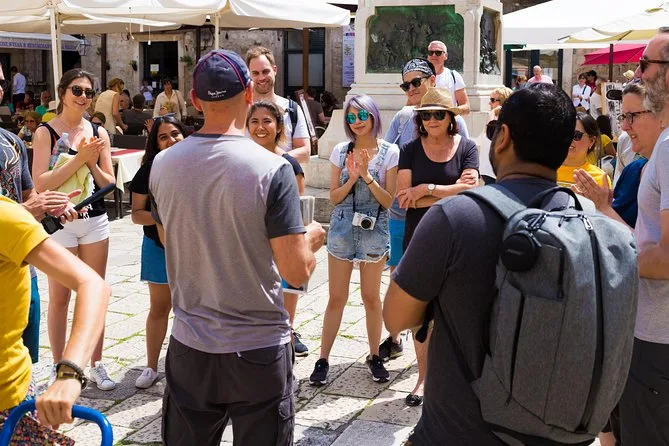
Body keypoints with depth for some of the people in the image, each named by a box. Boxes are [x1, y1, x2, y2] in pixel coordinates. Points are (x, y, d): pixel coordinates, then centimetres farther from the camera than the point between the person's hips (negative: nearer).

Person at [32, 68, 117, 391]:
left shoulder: (98, 132, 5)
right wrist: (78, 159, -19)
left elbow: (109, 184, 5)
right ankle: (58, 367, 18)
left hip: (95, 221, 4)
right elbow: (41, 183, -14)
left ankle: (96, 365, 21)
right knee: (59, 298, 5)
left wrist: (92, 163, -13)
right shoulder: (46, 132, -5)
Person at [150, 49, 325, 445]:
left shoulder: (163, 165, -4)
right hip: (258, 350, -3)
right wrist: (312, 238, 3)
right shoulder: (272, 169, -18)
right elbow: (297, 271, -18)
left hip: (189, 347, 4)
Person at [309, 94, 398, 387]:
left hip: (374, 231, -1)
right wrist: (352, 178, -15)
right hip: (342, 229, 2)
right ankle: (323, 360, 13)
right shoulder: (341, 151, 2)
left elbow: (389, 201, -6)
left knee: (371, 297, 10)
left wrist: (367, 176, -18)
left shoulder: (390, 152, -4)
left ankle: (374, 356, 25)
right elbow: (334, 197, 2)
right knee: (336, 298, 6)